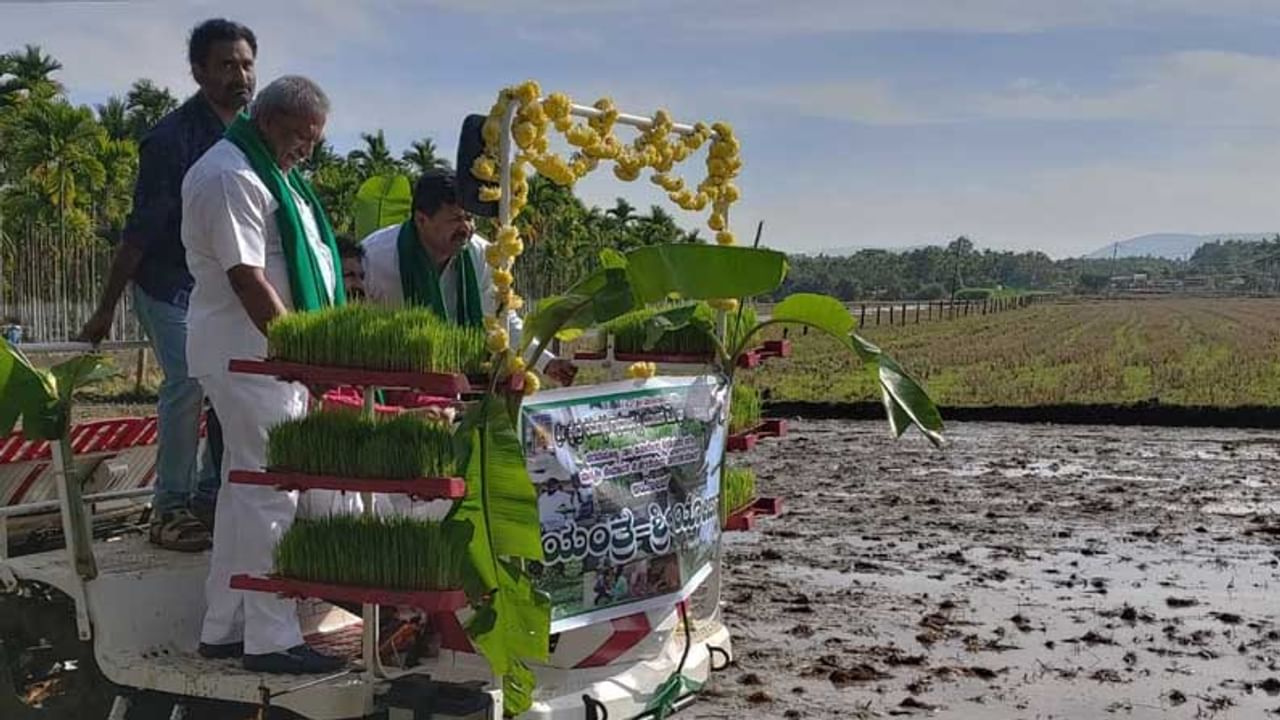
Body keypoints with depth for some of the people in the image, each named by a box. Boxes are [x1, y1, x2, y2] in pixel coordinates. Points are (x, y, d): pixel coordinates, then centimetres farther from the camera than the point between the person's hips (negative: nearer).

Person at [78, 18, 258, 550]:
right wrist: (106, 308, -13)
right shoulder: (173, 138, -18)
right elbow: (141, 228, -17)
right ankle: (169, 508, -3)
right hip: (169, 283, -6)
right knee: (188, 383, -14)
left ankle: (210, 495, 15)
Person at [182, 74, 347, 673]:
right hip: (250, 355, -11)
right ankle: (270, 640, 4)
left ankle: (223, 629, 24)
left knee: (245, 491, 14)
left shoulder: (267, 170, 18)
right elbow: (248, 280, -22)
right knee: (271, 495, -5)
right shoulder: (230, 176, -16)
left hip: (274, 349, 11)